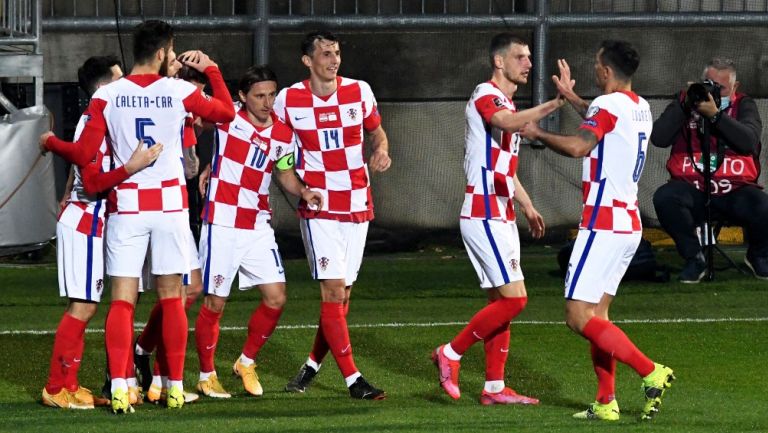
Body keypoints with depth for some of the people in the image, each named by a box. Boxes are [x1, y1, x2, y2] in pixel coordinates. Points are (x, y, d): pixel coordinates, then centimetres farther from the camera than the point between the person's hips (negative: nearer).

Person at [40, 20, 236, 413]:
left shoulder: (107, 96, -4)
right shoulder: (179, 91, -4)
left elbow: (84, 153, -5)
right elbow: (226, 112, 11)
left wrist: (51, 143, 14)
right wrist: (211, 69, 23)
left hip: (126, 204, 0)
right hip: (170, 203, 0)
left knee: (122, 300, -2)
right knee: (171, 299, 9)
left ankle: (118, 385, -16)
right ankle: (175, 385, 13)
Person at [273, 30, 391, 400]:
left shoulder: (359, 92, 0)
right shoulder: (288, 100, -5)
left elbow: (376, 132, 14)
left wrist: (381, 150, -8)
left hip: (357, 206, 3)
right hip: (318, 207, -3)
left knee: (342, 294, 6)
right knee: (333, 291, -12)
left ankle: (312, 366, 24)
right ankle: (353, 379, -10)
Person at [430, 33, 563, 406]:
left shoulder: (507, 104, 20)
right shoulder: (485, 96, -11)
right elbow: (508, 122, -36)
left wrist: (527, 207, 23)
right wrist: (553, 105, -48)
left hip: (500, 216, 10)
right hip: (484, 216, -10)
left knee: (501, 302, 8)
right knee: (513, 298, -12)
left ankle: (494, 387, 10)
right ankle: (450, 354, -1)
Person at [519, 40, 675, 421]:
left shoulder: (608, 105, -14)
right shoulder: (639, 108, 14)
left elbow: (578, 146, -29)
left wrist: (537, 134, -13)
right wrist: (571, 97, 44)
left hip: (603, 224, -9)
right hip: (628, 223, 9)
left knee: (579, 316, -10)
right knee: (596, 315, 13)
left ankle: (651, 373, -17)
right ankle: (606, 403, 9)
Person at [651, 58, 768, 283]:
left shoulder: (743, 106, 6)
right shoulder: (684, 101, 9)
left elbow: (748, 141, -15)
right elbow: (659, 138, -6)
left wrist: (715, 114, -23)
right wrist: (684, 106, -11)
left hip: (734, 191, 0)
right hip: (691, 188, 0)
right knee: (664, 197, -32)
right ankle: (694, 258, -7)